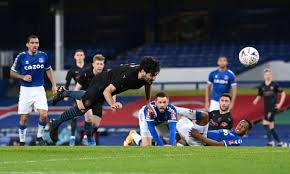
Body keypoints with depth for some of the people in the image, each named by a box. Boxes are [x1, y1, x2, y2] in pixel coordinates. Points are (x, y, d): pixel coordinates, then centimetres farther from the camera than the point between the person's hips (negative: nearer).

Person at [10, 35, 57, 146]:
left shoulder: (43, 56, 0)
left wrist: (54, 85, 9)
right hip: (26, 90, -1)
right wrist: (23, 77, -16)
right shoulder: (21, 57, -8)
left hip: (39, 89, 1)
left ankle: (39, 137, 11)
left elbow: (49, 70, 16)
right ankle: (22, 142, 17)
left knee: (44, 115, -13)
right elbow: (12, 73, 1)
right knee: (24, 118, 1)